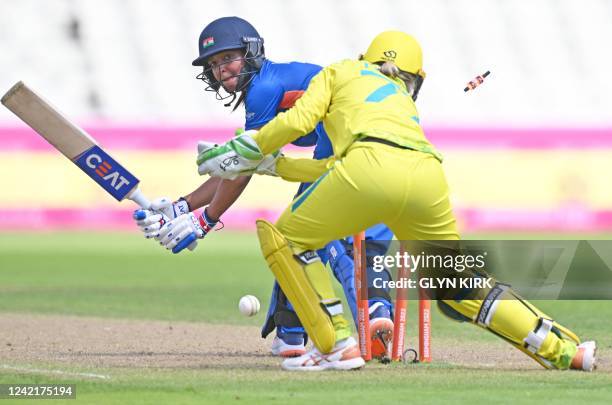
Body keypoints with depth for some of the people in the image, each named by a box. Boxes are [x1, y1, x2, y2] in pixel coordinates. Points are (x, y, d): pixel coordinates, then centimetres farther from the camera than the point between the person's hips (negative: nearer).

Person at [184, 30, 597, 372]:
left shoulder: (342, 71, 30)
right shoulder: (404, 102, 42)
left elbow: (298, 120, 13)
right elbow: (335, 168, 43)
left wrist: (246, 151, 27)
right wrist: (273, 165, 52)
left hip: (372, 166, -5)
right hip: (428, 172, 5)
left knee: (286, 238, 14)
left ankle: (338, 345, 5)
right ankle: (560, 347, 17)